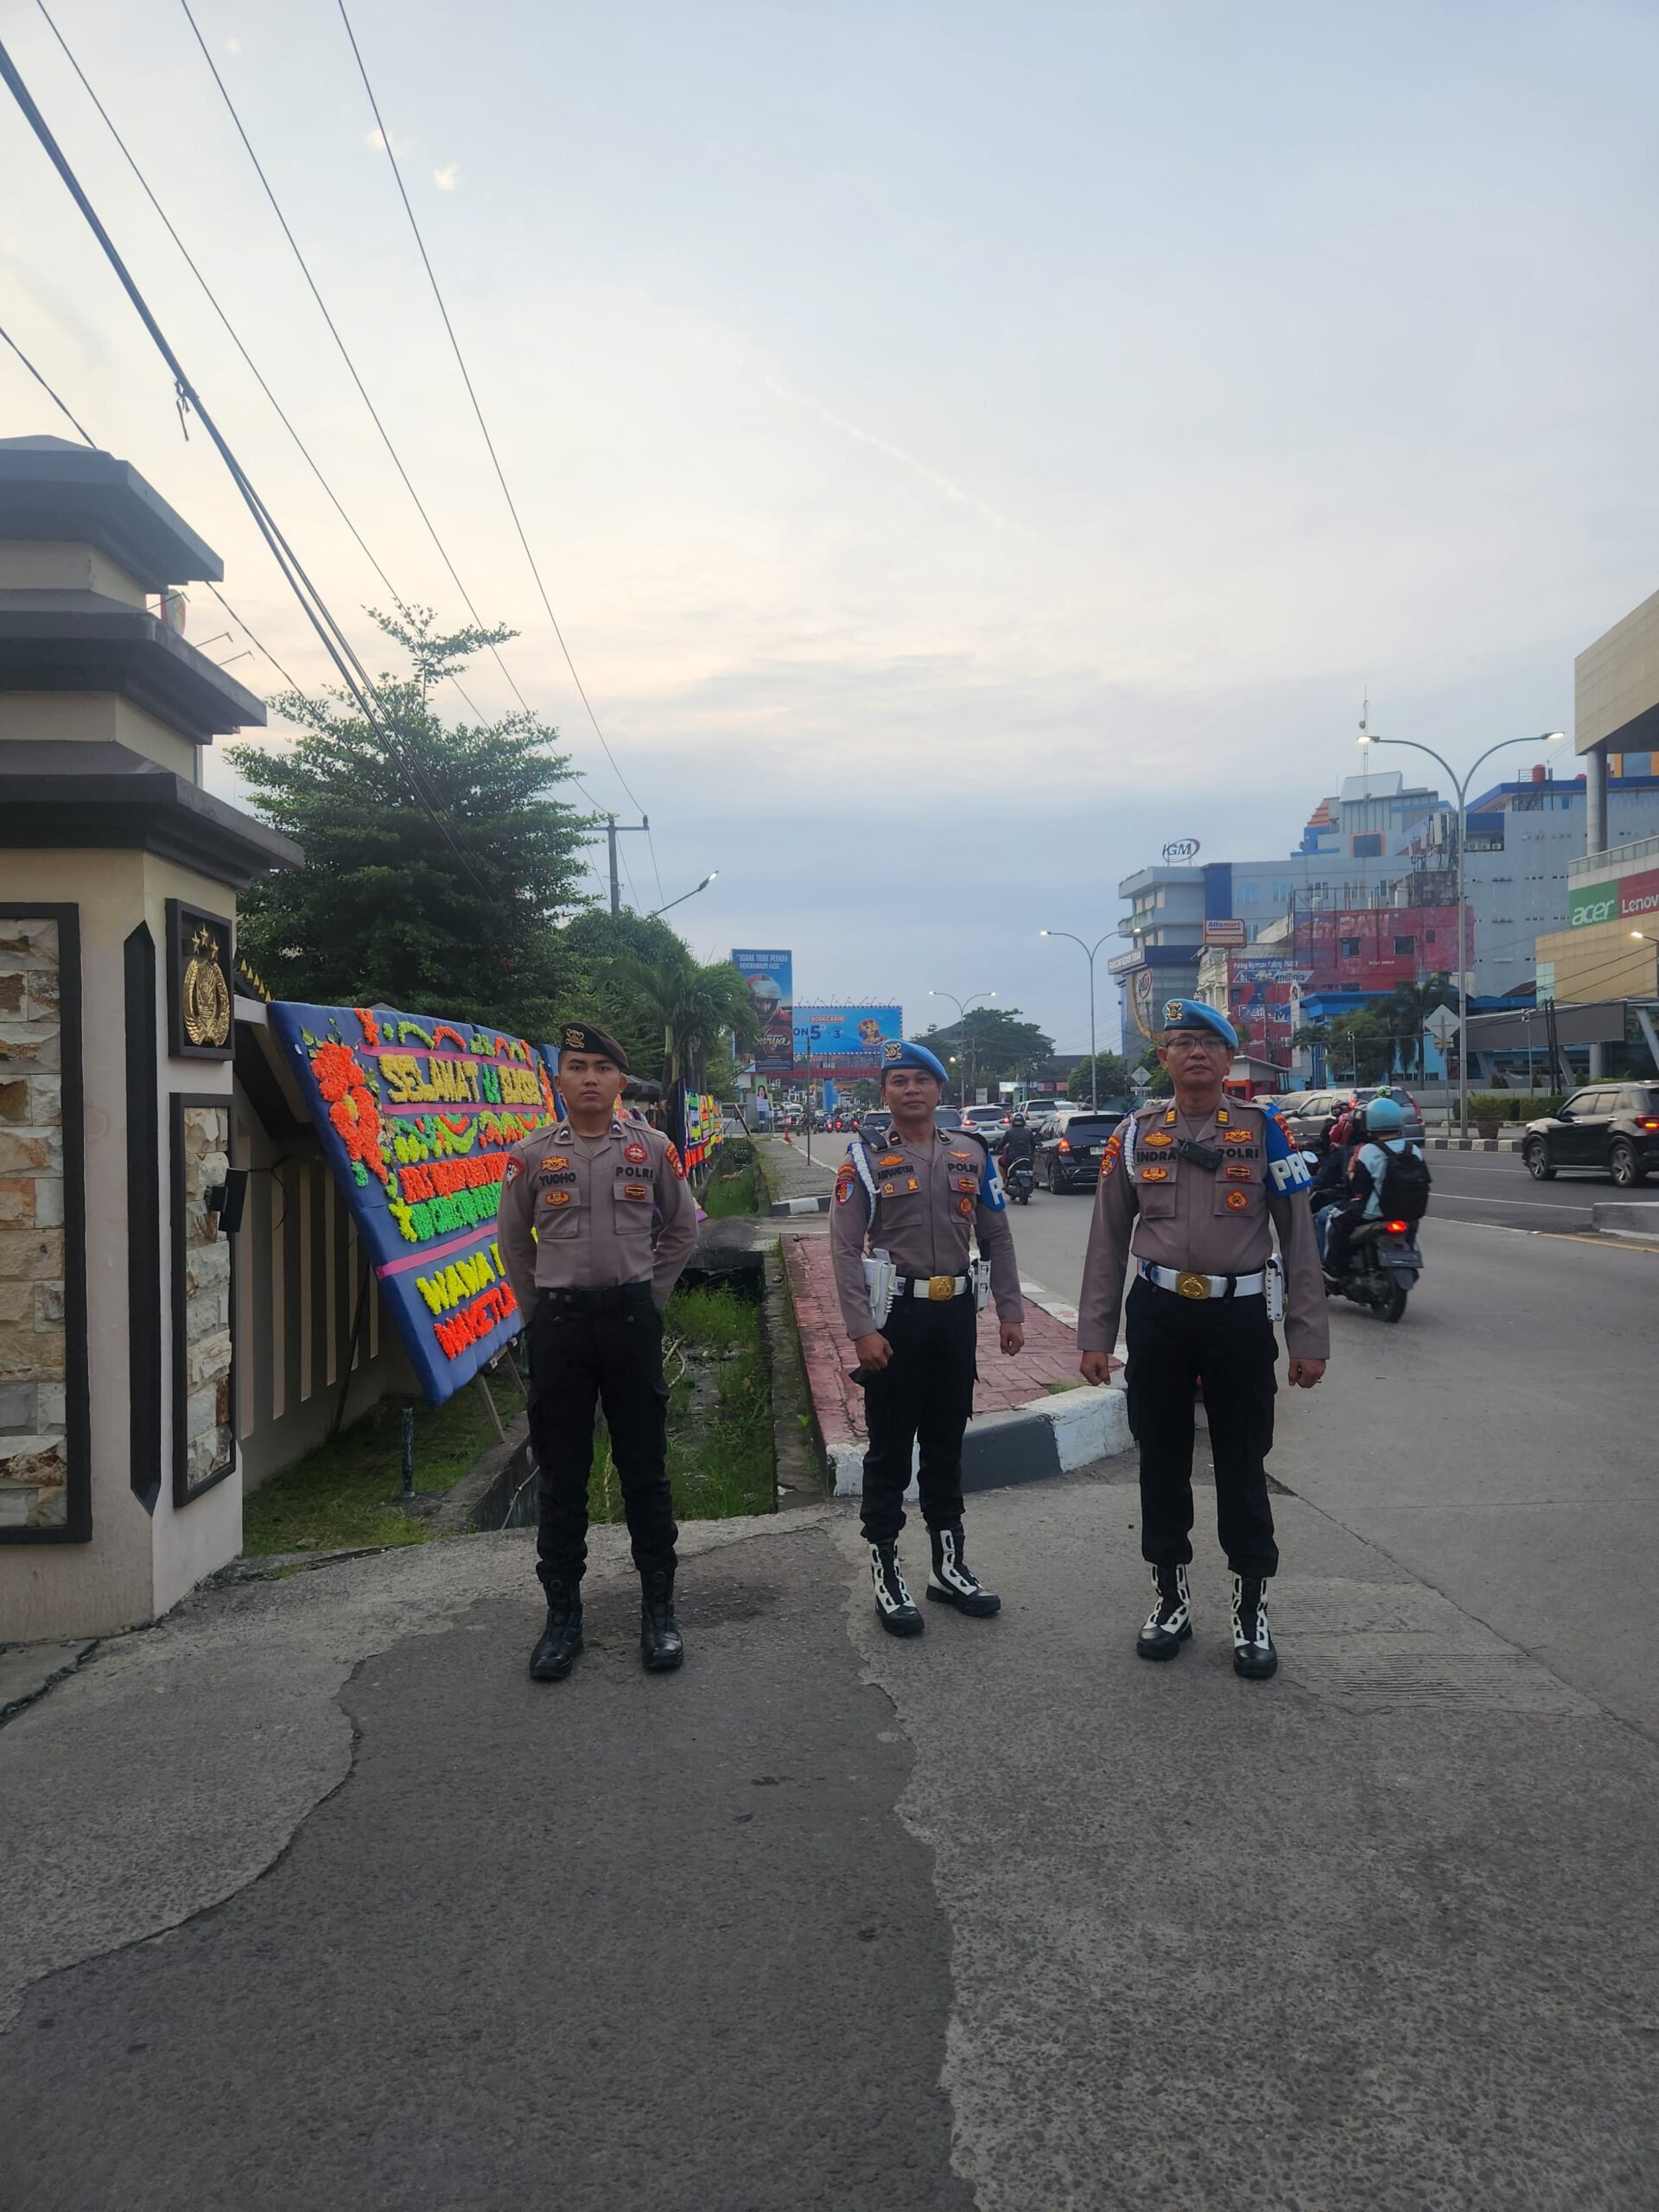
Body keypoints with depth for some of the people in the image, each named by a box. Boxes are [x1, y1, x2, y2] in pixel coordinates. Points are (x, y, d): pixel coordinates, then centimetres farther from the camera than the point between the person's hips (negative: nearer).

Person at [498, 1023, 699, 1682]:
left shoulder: (652, 1149, 1)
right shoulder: (531, 1157, 0)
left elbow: (682, 1229, 12)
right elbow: (513, 1241, 13)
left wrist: (649, 1296, 9)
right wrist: (538, 1312, 10)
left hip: (632, 1317, 0)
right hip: (558, 1321, 0)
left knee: (644, 1467, 5)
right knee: (561, 1473, 6)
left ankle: (658, 1608, 16)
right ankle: (562, 1615, 16)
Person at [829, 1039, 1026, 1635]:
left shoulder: (971, 1153, 6)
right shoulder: (864, 1159, -5)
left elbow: (997, 1238, 10)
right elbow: (846, 1250, -10)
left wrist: (1010, 1311, 5)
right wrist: (862, 1330, -17)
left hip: (956, 1312, 4)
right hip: (895, 1316, -4)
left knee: (946, 1443, 15)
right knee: (890, 1447, 4)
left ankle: (949, 1564, 26)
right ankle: (885, 1571, 14)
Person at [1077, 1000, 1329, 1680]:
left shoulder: (1263, 1128, -1)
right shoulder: (1136, 1133, 4)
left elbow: (1298, 1237, 1)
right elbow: (1108, 1240, 7)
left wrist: (1308, 1337, -2)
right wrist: (1094, 1335, 4)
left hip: (1239, 1317, -1)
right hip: (1157, 1315, 2)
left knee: (1242, 1466, 6)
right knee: (1162, 1459, 11)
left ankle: (1252, 1611, 21)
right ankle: (1170, 1598, 27)